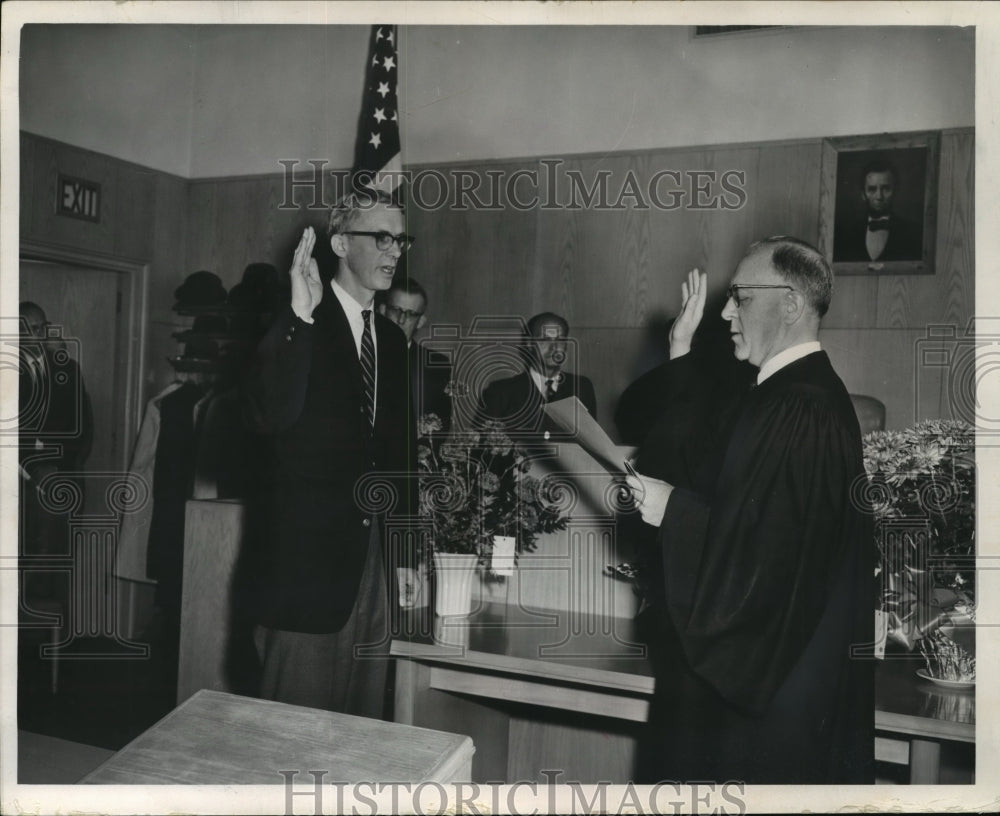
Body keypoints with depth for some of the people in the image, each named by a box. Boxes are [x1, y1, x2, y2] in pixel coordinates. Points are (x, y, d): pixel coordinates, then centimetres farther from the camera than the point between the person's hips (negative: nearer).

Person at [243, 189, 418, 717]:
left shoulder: (392, 340, 12)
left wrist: (403, 552, 15)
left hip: (373, 563, 6)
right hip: (306, 559, -6)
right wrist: (301, 315, -32)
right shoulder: (293, 328, -7)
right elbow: (269, 416, -26)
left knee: (362, 722, 13)